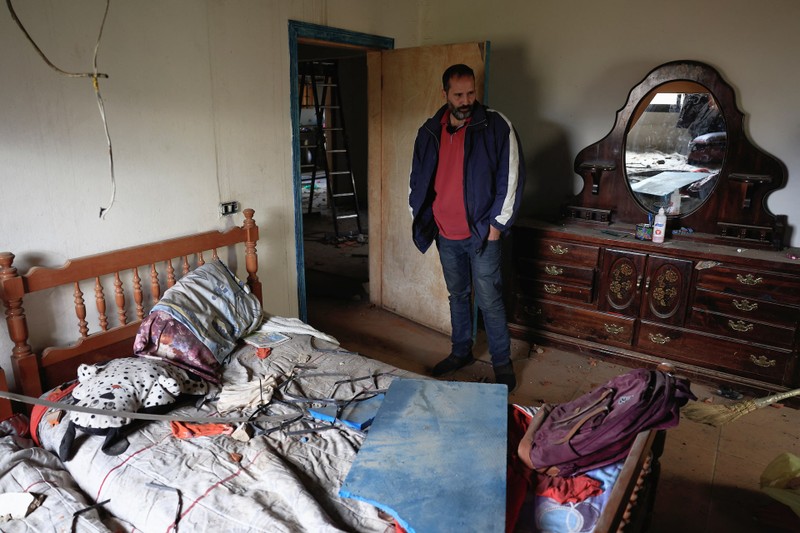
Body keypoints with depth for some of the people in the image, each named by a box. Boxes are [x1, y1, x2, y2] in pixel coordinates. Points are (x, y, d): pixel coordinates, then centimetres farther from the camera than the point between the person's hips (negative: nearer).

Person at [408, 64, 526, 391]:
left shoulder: (496, 126, -8)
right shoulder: (430, 131, 5)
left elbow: (511, 176, -8)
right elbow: (418, 180, 14)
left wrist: (497, 223, -10)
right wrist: (420, 217, 10)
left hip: (481, 232, -4)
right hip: (446, 234, 5)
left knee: (489, 301, 1)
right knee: (457, 296, 17)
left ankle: (502, 363, 17)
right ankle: (461, 352, 34)